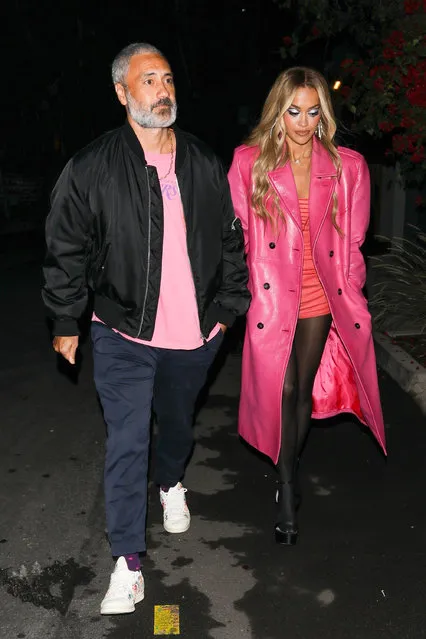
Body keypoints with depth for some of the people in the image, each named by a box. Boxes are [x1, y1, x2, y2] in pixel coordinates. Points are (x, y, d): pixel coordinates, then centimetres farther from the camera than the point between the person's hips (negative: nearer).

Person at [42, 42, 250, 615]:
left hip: (194, 335, 3)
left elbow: (230, 240, 10)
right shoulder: (91, 169, -8)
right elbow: (66, 251, -3)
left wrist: (229, 305, 8)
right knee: (126, 444, -3)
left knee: (177, 424, 23)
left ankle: (171, 484, 54)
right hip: (125, 335, -3)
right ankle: (128, 563, 9)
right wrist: (65, 322, -1)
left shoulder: (205, 165, 3)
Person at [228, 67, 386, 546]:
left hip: (321, 299, 2)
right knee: (280, 391, 1)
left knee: (303, 390, 12)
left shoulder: (347, 167, 2)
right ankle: (288, 489, 18)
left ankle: (288, 478, 32)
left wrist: (349, 295, 3)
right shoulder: (250, 162, -2)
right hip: (270, 296, -2)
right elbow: (235, 233, 1)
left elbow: (352, 240, 7)